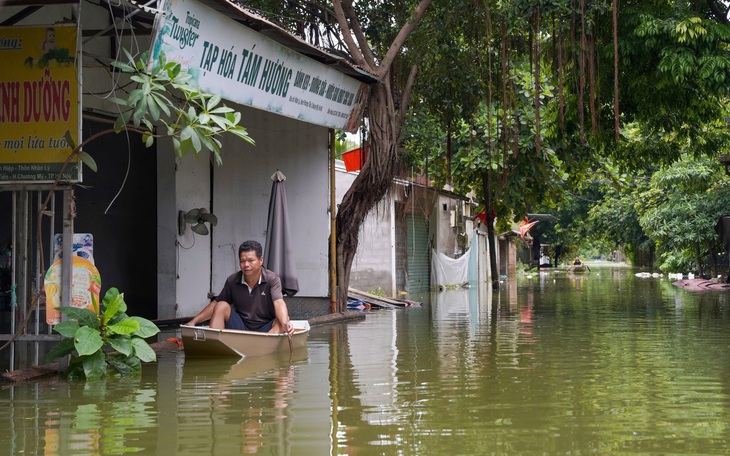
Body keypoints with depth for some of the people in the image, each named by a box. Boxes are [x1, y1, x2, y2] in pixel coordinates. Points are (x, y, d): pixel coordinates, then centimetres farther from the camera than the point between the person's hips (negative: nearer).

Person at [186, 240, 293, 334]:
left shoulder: (272, 279, -9)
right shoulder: (233, 281, 1)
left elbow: (278, 303, -25)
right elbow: (216, 304, 10)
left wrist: (285, 323, -45)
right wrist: (193, 322, -2)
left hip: (267, 330, -3)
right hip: (240, 328, 3)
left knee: (283, 319, -32)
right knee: (222, 306, -15)